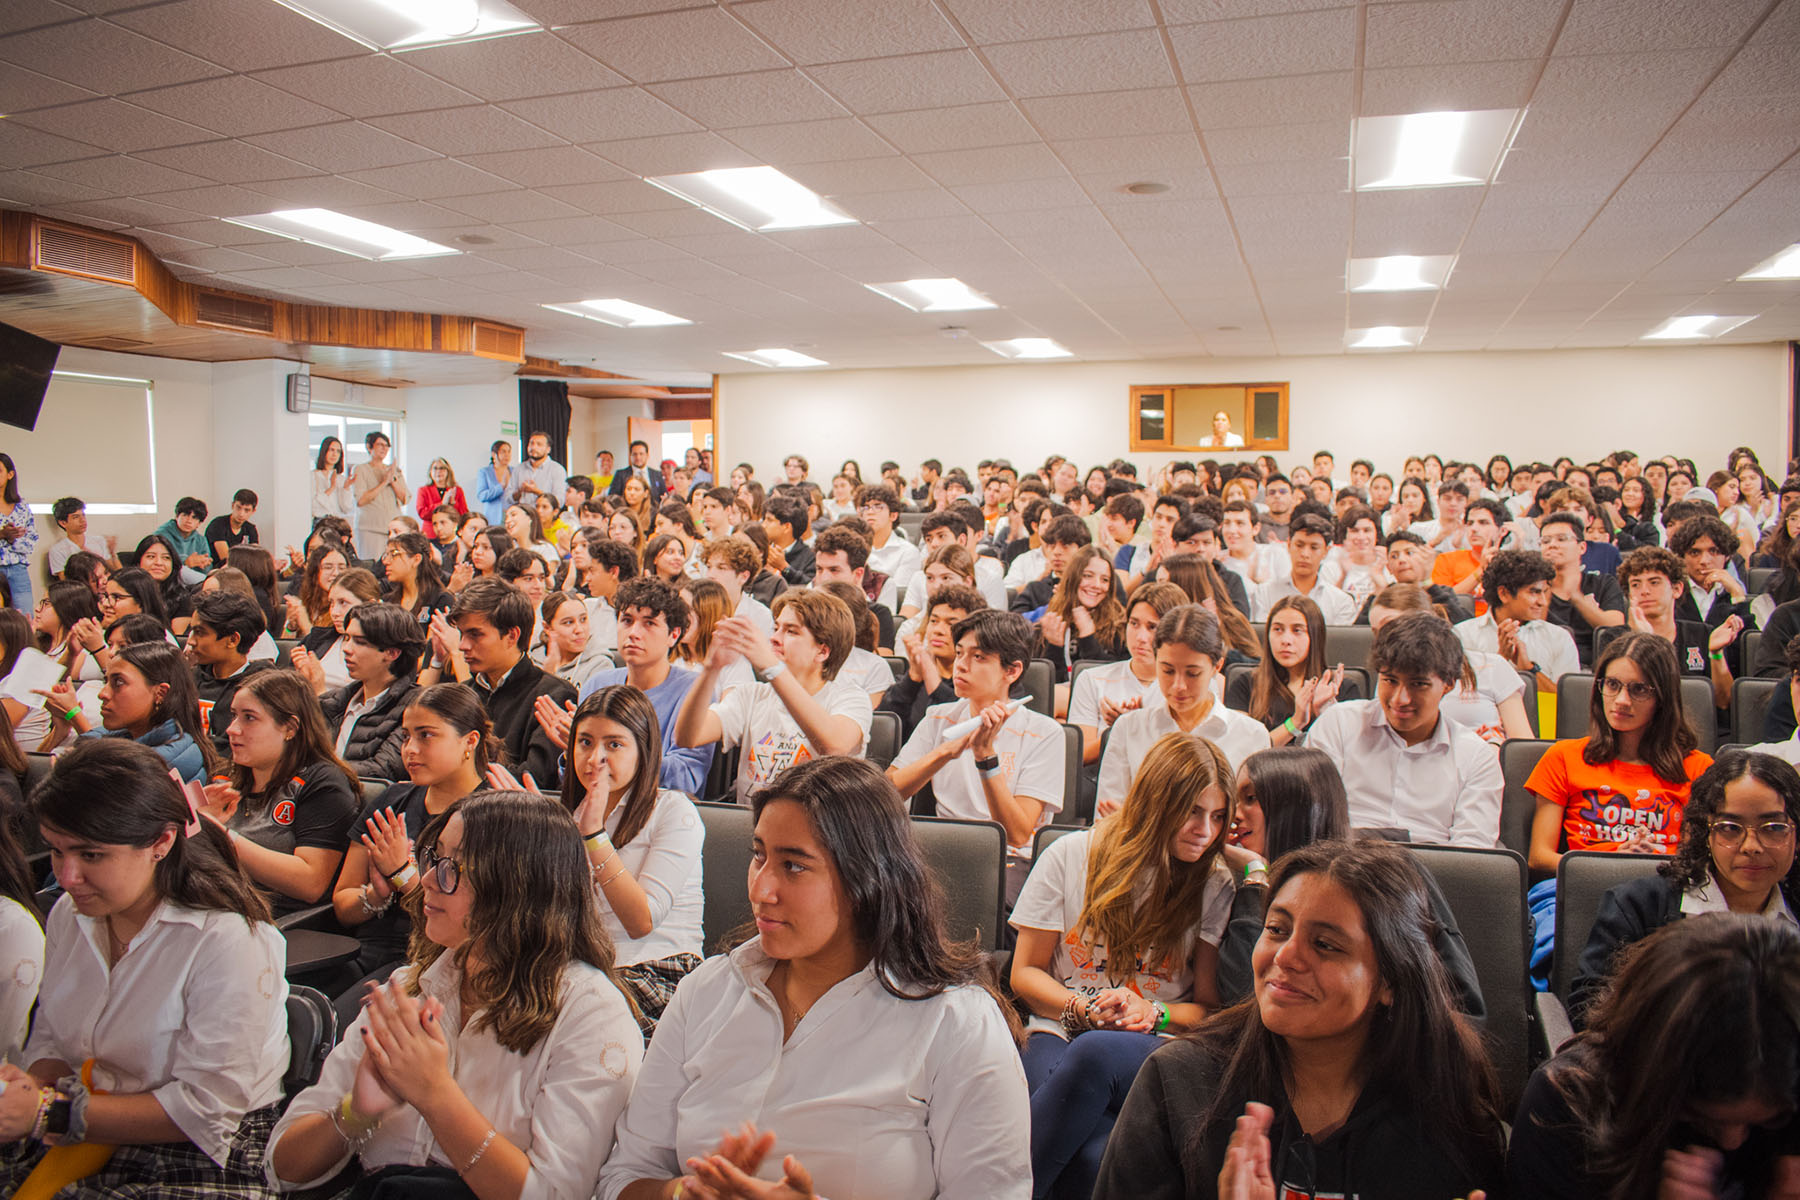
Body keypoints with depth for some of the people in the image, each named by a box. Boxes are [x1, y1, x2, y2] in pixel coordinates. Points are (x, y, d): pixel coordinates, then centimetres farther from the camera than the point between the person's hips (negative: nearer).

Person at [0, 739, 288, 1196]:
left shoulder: (230, 943, -21)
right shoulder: (68, 916, 5)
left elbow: (206, 1109, -19)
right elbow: (50, 1038, 13)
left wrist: (52, 1114, -21)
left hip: (206, 1161, -7)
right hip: (81, 1142, 7)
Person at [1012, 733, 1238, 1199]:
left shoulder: (1215, 886, 8)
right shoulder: (1071, 856, 6)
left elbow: (1211, 1006, 9)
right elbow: (1025, 973, 10)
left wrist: (1154, 1014, -12)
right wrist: (1087, 1010, -9)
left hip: (1160, 1045, 1)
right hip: (1061, 1035, -1)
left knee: (1096, 1053, -38)